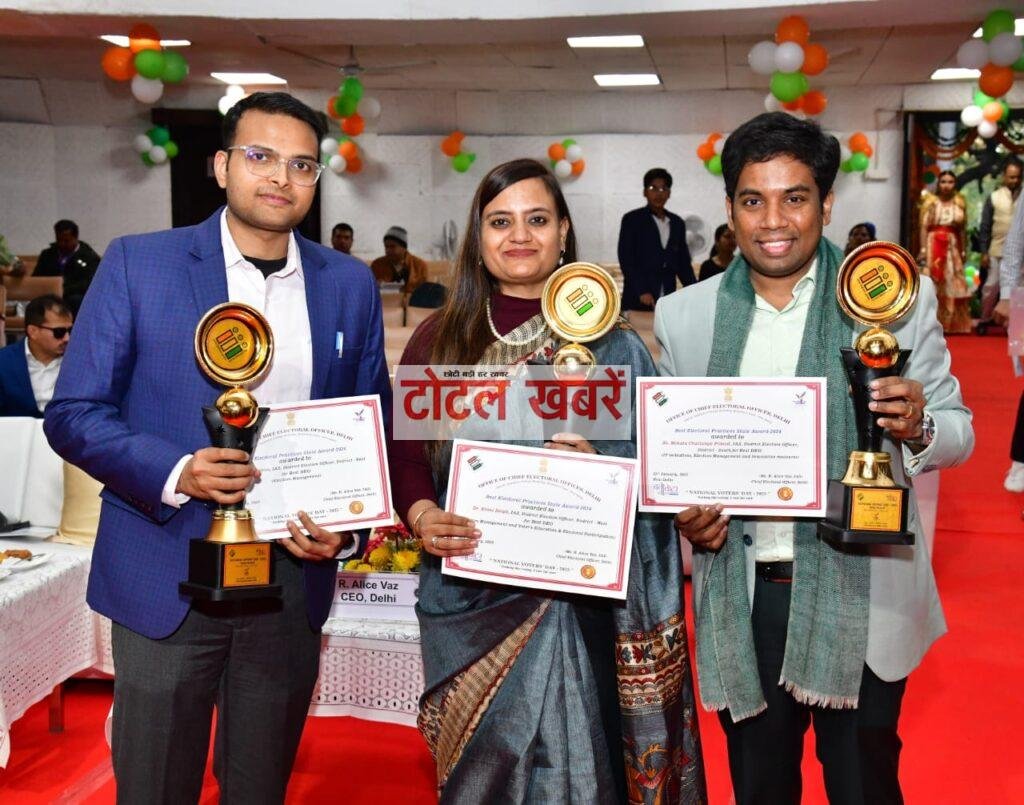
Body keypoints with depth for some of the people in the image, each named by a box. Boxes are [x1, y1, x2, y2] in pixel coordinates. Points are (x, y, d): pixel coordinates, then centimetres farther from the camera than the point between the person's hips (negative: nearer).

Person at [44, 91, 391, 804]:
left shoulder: (351, 285, 5)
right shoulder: (137, 264, -4)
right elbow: (74, 414, -4)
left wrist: (348, 526, -7)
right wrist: (174, 473, -21)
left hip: (294, 578, 3)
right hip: (167, 579, -2)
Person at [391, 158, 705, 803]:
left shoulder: (611, 345, 2)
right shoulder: (440, 340, 6)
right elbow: (405, 450, 5)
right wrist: (422, 514, -13)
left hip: (577, 600, -1)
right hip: (468, 600, 2)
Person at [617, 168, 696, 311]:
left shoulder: (678, 223, 16)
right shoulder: (632, 220, 3)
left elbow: (684, 263, 18)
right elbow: (626, 260, -4)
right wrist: (642, 292, -15)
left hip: (668, 302, 4)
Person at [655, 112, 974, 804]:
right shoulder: (685, 314, 1)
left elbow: (958, 431, 0)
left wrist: (917, 427, -22)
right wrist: (684, 509, -9)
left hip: (859, 598, -2)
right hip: (740, 599, 2)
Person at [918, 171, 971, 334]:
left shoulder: (960, 203, 8)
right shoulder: (931, 203, 0)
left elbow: (962, 230, 11)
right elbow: (924, 228, -4)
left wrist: (964, 251, 9)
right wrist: (923, 250, -12)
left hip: (952, 248, 3)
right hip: (933, 246, -3)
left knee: (953, 286, 2)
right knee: (931, 286, -6)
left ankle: (951, 323, 10)